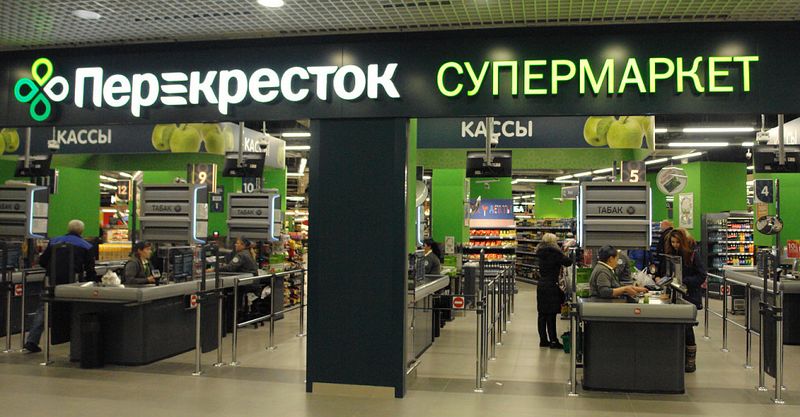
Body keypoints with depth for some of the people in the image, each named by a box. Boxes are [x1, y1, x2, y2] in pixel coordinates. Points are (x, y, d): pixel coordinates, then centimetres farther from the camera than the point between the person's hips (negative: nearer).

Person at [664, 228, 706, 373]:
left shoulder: (693, 254, -9)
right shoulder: (671, 254, 6)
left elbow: (701, 277, -11)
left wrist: (683, 281, -19)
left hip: (690, 297, -5)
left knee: (686, 327, -3)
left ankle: (691, 361, 10)